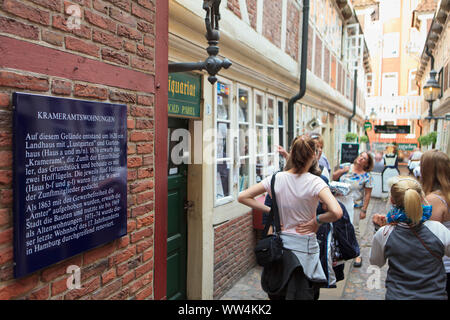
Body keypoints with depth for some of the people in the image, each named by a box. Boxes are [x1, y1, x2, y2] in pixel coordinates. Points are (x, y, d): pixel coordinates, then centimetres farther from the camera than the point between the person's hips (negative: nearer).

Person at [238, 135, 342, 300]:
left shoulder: (276, 178, -5)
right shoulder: (314, 182, -15)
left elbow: (243, 197, -1)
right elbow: (336, 212, -28)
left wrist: (270, 210, 0)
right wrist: (317, 220, -10)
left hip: (279, 244, 4)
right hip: (303, 247, -3)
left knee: (277, 295, 21)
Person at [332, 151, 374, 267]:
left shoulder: (367, 176, -5)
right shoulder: (346, 167, 3)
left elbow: (367, 195, -5)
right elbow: (334, 177, 8)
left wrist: (364, 210, -8)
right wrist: (341, 171, -10)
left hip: (355, 206, -3)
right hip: (340, 203, 3)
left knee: (354, 229, 0)